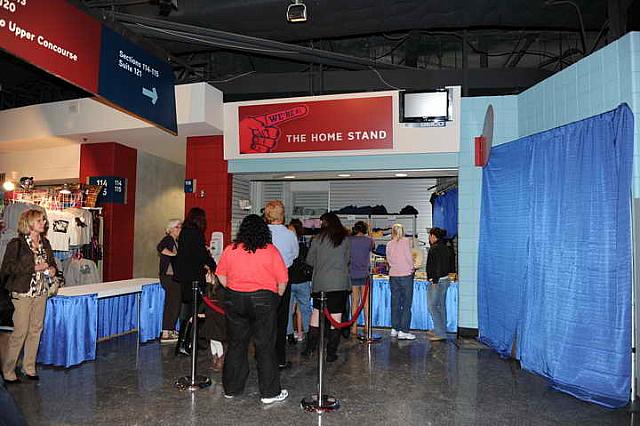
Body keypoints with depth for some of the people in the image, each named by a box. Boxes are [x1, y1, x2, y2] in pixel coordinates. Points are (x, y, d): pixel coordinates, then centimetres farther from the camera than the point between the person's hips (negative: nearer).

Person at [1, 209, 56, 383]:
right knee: (20, 331, -3)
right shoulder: (16, 243, -9)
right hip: (23, 293, -6)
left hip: (41, 292, 6)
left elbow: (51, 262, 21)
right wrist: (34, 267, -20)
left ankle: (29, 367, 23)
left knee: (36, 329, 11)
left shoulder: (44, 242, 9)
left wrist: (52, 269, -1)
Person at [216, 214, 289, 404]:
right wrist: (277, 296, 9)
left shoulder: (230, 249, 1)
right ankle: (269, 392, 14)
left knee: (235, 344, 15)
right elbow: (282, 280, -7)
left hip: (234, 300, 3)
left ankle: (231, 388, 27)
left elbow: (221, 276, 8)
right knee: (265, 347, 5)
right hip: (263, 300, -3)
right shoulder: (271, 251, -7)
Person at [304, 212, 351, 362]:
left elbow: (309, 261, 3)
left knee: (316, 312, 15)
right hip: (340, 282, 0)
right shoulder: (345, 239, 1)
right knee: (336, 317, 5)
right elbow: (347, 260, 8)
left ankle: (310, 347, 20)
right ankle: (331, 352, 11)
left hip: (320, 282, 1)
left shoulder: (317, 239, -1)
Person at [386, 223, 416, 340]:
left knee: (395, 303, 12)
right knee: (406, 304, 1)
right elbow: (409, 257, -7)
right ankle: (403, 331, 0)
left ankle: (394, 329, 17)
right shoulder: (406, 241, -5)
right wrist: (411, 268, 8)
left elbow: (389, 260, 8)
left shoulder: (389, 244, 6)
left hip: (393, 276, 4)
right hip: (406, 275, -4)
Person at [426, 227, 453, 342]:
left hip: (436, 281, -10)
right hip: (445, 280, 10)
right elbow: (450, 265, 17)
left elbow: (436, 266, -21)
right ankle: (442, 331, 24)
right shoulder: (446, 248, 12)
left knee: (432, 307, -3)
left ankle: (440, 334, -3)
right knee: (441, 306, 16)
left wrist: (434, 281, -19)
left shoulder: (434, 249, -16)